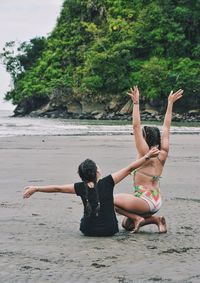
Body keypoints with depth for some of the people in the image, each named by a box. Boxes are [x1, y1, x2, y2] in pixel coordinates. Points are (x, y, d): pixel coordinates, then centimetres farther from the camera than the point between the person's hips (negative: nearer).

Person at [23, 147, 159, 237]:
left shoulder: (81, 187, -11)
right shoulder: (107, 183, -15)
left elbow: (57, 188, -2)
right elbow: (129, 168, -11)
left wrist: (35, 188, 10)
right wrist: (147, 157, -4)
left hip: (89, 230, 2)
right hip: (110, 229, -2)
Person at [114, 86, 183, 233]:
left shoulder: (145, 154, -12)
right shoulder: (162, 155, 6)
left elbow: (136, 126, -19)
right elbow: (166, 126, 12)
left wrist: (136, 103, -18)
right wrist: (170, 103, 17)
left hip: (145, 201, -9)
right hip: (157, 202, 9)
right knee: (126, 224, 21)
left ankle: (137, 218, -7)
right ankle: (155, 219, 6)